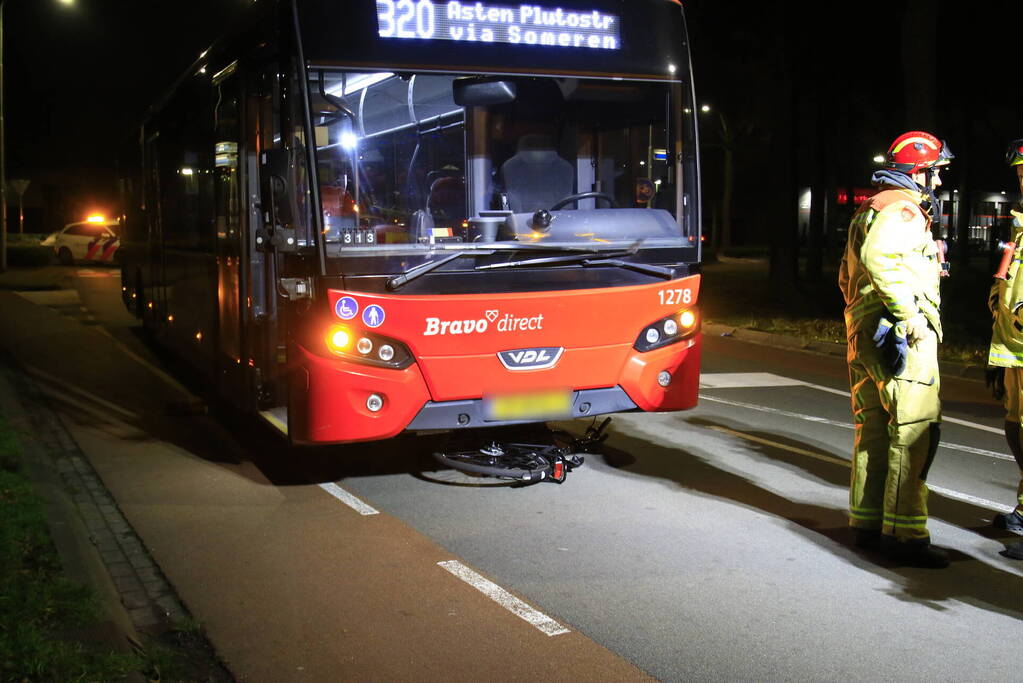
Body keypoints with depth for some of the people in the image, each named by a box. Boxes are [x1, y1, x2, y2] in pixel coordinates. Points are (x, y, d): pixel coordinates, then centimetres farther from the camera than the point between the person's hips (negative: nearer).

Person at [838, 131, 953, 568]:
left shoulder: (870, 208, 22)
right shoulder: (903, 208, -10)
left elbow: (847, 275, 27)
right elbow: (879, 256, -29)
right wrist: (907, 312, -25)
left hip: (865, 331, 10)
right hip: (904, 336, -10)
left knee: (875, 430, 14)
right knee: (914, 431, -8)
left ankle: (867, 522, 22)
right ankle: (904, 534, -7)